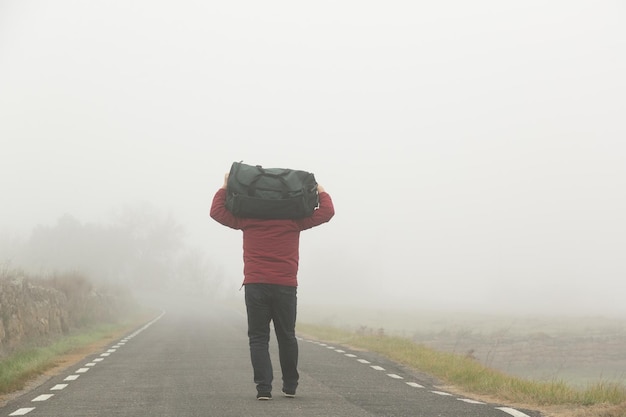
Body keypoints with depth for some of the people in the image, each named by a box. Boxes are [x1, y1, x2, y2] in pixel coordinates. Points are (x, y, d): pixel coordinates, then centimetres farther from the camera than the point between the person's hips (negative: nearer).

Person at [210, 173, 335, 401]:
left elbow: (216, 211, 13)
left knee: (258, 338, 2)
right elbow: (327, 212, 9)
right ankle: (290, 386, 22)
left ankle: (264, 388, -8)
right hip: (286, 287, 1)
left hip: (255, 286, -1)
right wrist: (320, 190, 23)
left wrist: (225, 187, 22)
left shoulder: (246, 218, 4)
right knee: (287, 337, 14)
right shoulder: (295, 219, 4)